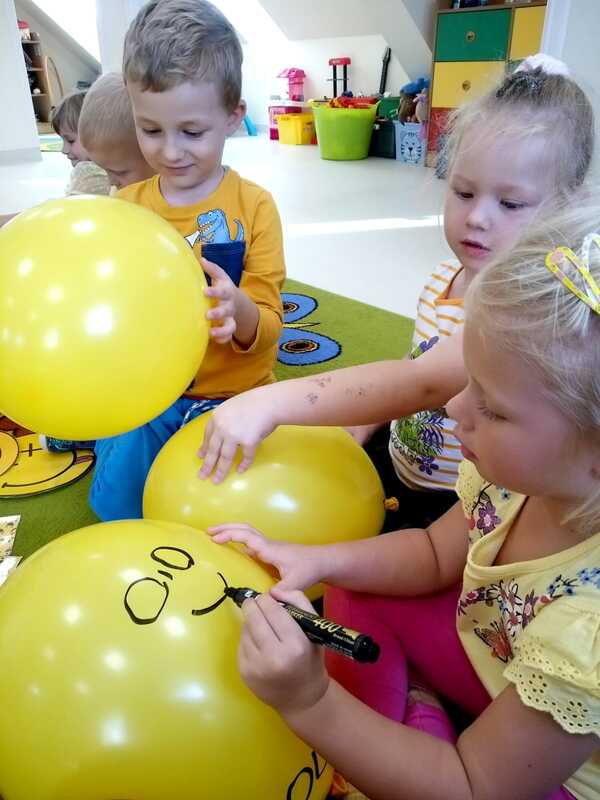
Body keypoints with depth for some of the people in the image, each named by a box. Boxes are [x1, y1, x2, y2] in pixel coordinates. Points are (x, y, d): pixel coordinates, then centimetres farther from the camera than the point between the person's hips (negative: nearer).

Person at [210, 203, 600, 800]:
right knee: (356, 592, -4)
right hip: (496, 653, 6)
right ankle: (372, 741, 13)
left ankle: (415, 722, 9)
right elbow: (435, 554, -3)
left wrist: (311, 704, -37)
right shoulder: (527, 474, -21)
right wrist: (320, 561, -20)